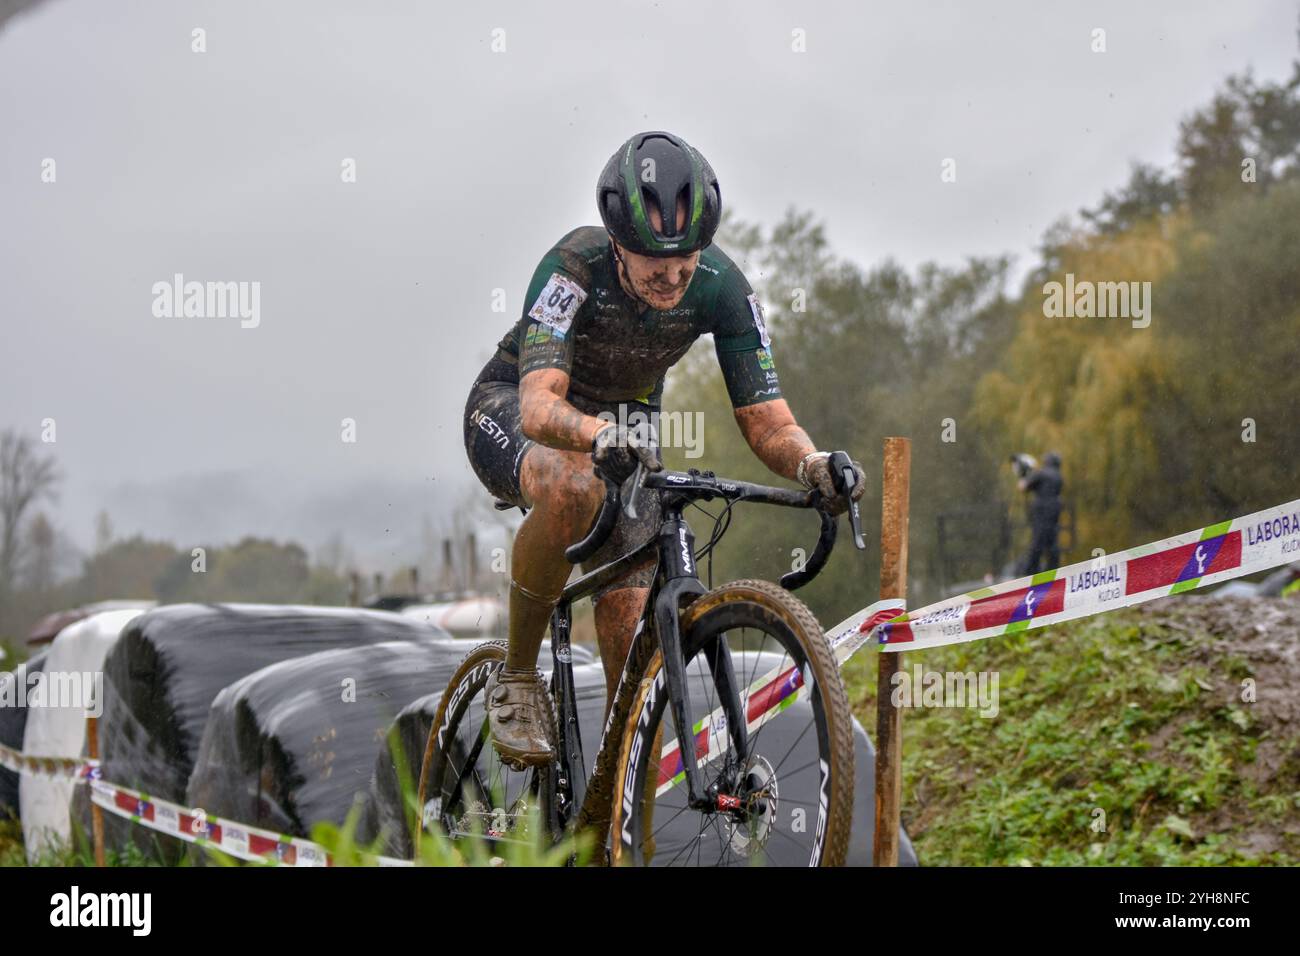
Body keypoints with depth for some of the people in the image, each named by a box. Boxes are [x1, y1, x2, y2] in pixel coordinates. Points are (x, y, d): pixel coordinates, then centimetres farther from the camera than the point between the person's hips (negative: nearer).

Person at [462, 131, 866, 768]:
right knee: (574, 488, -40)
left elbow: (762, 416, -24)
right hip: (512, 409, -3)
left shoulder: (721, 286, -24)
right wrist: (600, 436, -68)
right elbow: (540, 405, -46)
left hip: (625, 422, 4)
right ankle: (517, 677, -19)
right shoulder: (574, 267, -34)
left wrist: (811, 463, -46)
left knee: (633, 640, -12)